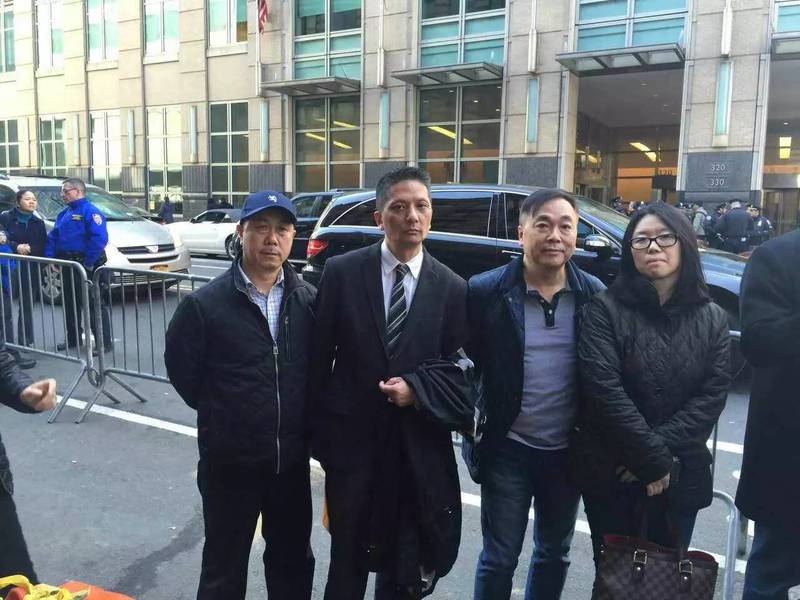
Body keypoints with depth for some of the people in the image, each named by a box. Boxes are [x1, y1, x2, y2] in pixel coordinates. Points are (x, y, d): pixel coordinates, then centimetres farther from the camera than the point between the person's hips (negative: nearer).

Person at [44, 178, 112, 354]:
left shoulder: (90, 211, -12)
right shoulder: (64, 213, 16)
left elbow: (99, 238, -24)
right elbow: (52, 236, 17)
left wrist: (88, 263, -23)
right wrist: (50, 258, 3)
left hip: (86, 266, -9)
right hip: (67, 266, 9)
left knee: (95, 304, -7)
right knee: (69, 303, 17)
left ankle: (105, 342, -2)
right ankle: (73, 338, 30)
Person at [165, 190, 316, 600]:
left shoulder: (309, 300, -2)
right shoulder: (204, 304, -12)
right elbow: (182, 370, -3)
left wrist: (299, 421, 2)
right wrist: (224, 417, 2)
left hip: (292, 458, 3)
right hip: (229, 461, -3)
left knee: (294, 559, 22)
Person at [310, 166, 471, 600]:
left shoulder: (452, 287, -4)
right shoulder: (341, 272, -6)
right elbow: (319, 358, -1)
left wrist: (416, 390, -14)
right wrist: (317, 432, 1)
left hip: (419, 447, 1)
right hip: (351, 439, 0)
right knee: (347, 563, 18)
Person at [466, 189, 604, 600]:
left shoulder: (594, 294, -4)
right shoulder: (486, 291, -11)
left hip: (569, 450, 3)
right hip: (508, 449, -3)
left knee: (554, 554, 21)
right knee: (499, 558, 11)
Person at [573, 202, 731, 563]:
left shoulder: (712, 318, 3)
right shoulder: (605, 309, -8)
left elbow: (713, 395, -5)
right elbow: (604, 388, -16)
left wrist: (665, 455, -15)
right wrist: (654, 459, -17)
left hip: (682, 475, 3)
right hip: (610, 472, -2)